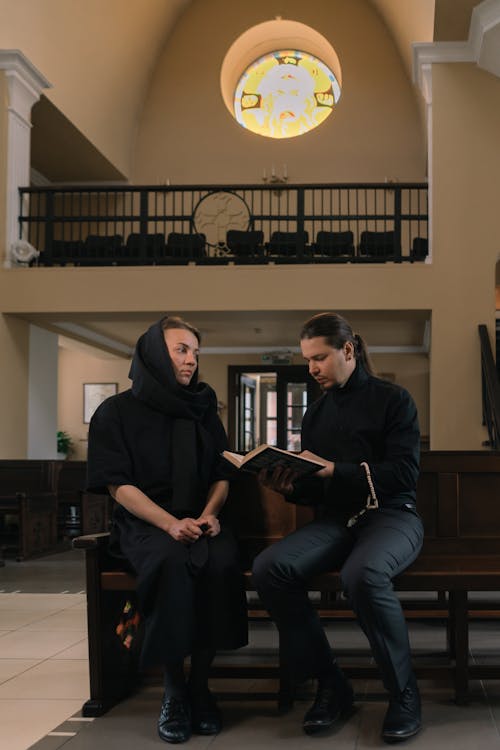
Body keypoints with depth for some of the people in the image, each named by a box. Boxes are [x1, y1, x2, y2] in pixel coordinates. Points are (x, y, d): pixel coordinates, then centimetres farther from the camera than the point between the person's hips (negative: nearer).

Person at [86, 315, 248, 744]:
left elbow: (221, 476, 15)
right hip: (144, 523, -3)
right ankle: (173, 689, -22)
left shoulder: (203, 411, 15)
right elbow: (119, 485, -7)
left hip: (199, 520, 3)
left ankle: (200, 684, -18)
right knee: (172, 563, -37)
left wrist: (209, 514, -8)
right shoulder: (117, 412, 1)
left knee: (222, 561, -32)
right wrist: (171, 524, -21)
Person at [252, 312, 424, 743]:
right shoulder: (316, 414, 18)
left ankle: (404, 696, -19)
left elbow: (404, 472, -10)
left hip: (391, 514, -5)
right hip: (336, 519, 5)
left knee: (363, 574, -40)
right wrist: (290, 486, -5)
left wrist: (335, 471, -19)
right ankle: (331, 686, -13)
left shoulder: (392, 400, 2)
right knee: (269, 569, -26)